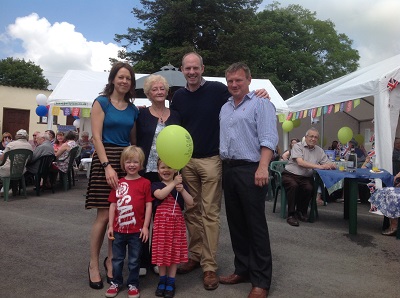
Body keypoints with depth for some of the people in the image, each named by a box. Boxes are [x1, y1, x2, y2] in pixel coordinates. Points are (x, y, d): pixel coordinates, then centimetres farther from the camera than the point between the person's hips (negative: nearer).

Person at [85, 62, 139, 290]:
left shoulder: (133, 109, 13)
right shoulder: (101, 102, 0)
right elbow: (97, 137, -8)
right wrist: (107, 166, -18)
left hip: (127, 160, 4)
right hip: (105, 159, -4)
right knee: (105, 215, -4)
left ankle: (111, 260, 22)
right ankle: (94, 264, 12)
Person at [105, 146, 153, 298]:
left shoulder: (145, 183, -7)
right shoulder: (118, 183, 3)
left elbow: (148, 205, -6)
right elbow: (113, 205, 5)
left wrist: (145, 226, -8)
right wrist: (110, 226, 2)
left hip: (136, 230, -3)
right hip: (119, 229, 3)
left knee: (134, 260, 12)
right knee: (117, 259, 18)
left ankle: (133, 284, 29)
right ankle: (116, 282, 36)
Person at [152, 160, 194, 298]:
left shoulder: (180, 185, 8)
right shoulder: (156, 185, 3)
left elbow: (190, 204, -2)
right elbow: (160, 195, -21)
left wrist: (182, 190, -15)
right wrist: (173, 183, -22)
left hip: (177, 222, 1)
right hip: (161, 222, -1)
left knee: (175, 251, 5)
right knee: (161, 251, 5)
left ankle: (171, 282, 19)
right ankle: (162, 281, 23)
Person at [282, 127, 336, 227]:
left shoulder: (319, 150, 12)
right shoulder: (298, 146, -4)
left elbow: (328, 164, 8)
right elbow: (300, 163, -18)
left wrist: (331, 165, -19)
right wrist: (319, 166, -25)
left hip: (305, 178, 4)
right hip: (290, 174, -3)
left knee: (309, 188, -28)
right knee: (293, 185, -34)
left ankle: (301, 212, -1)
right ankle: (291, 215, -18)